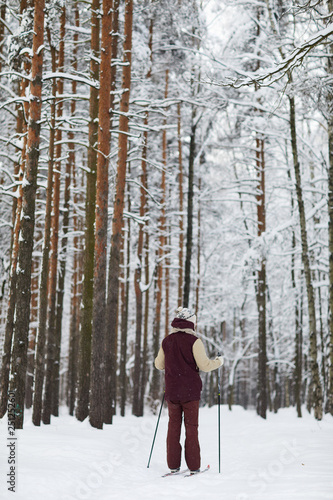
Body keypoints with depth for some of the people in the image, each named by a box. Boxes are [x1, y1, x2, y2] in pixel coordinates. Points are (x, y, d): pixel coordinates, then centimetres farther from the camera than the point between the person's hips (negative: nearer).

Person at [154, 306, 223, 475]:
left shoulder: (167, 341, 5)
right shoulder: (194, 341, -9)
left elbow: (159, 364, 15)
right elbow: (204, 365, -13)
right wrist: (218, 361, 6)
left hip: (172, 391, 3)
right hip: (190, 391, -3)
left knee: (173, 425, 9)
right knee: (191, 426, 4)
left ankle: (173, 464, 10)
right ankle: (193, 466, 6)